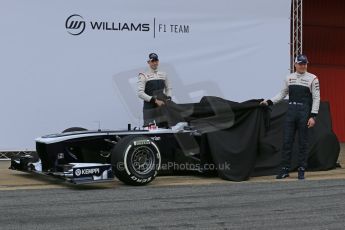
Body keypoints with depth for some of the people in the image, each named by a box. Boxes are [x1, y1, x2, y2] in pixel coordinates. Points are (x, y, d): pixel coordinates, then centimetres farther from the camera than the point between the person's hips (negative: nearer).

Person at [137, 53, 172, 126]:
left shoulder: (163, 74, 13)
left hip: (162, 106, 4)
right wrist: (155, 100, -17)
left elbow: (168, 89, 22)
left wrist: (168, 99, 1)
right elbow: (140, 93, -10)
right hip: (149, 108, -4)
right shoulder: (143, 76, -2)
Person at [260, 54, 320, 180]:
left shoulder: (312, 79, -2)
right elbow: (282, 94, 17)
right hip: (291, 111, 4)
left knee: (302, 142, 2)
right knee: (287, 141, 2)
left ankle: (301, 170, 10)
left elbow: (316, 98, -5)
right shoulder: (289, 78, 10)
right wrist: (269, 102, 5)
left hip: (304, 113, -3)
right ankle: (285, 169, 8)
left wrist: (313, 116, -12)